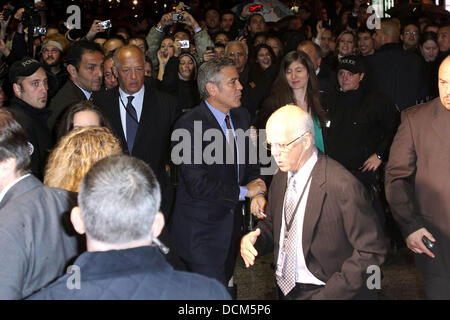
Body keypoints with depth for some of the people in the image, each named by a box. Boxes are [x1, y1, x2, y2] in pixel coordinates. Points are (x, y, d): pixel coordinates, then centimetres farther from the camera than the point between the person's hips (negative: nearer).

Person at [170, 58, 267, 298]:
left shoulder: (240, 117, 5)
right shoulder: (189, 125, -20)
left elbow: (249, 162, 14)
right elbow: (197, 185, -25)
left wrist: (258, 192, -8)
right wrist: (244, 191, -15)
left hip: (231, 222, 7)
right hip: (201, 229, -7)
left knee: (227, 287, 17)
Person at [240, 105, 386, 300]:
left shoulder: (343, 186, -21)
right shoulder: (280, 178, 2)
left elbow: (371, 252, -18)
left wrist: (328, 294, -23)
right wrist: (253, 239, -7)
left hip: (320, 291, -6)